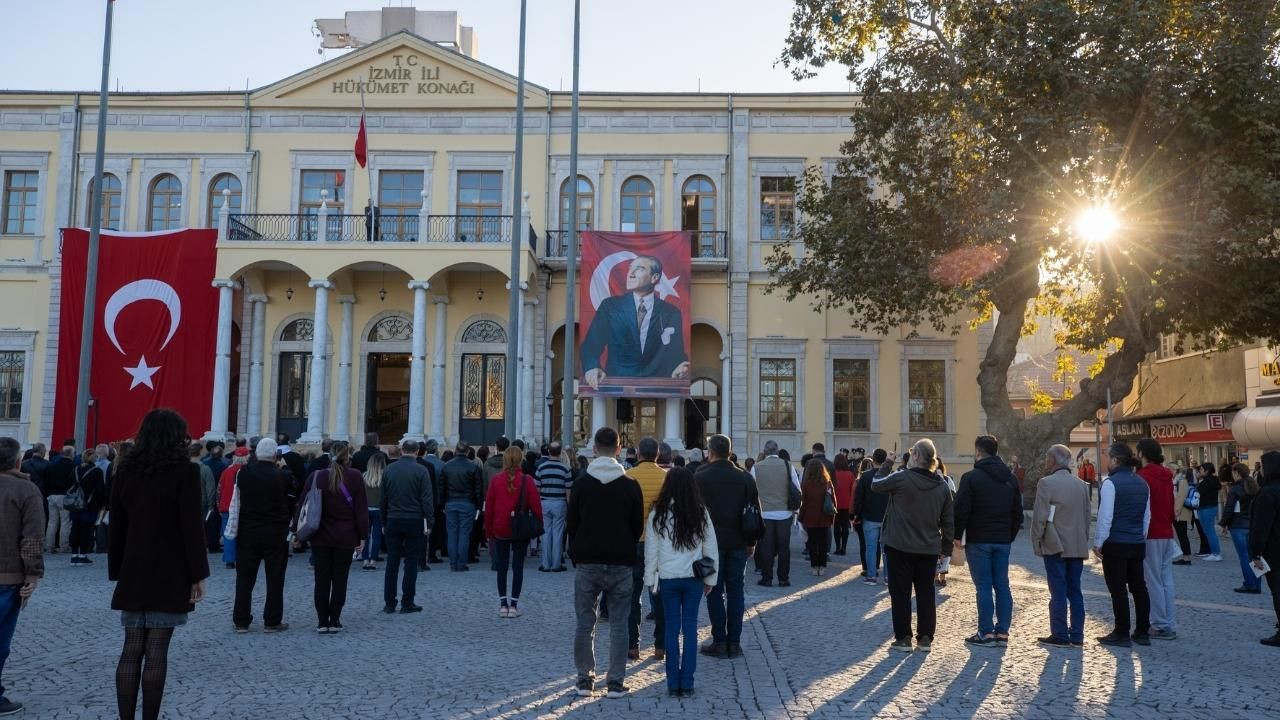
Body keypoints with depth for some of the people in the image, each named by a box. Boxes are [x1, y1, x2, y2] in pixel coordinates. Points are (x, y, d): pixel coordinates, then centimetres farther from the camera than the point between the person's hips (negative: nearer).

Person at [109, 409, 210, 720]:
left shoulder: (125, 470, 7)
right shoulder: (184, 471, -9)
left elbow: (117, 526, 10)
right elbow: (192, 527, -11)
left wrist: (117, 572, 15)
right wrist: (198, 575, -6)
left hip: (134, 574, 5)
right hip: (170, 575, -5)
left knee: (131, 651, 7)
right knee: (156, 653, -2)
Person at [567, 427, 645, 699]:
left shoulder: (582, 483, -4)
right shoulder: (630, 484, -3)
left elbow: (571, 523, 1)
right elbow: (638, 525, 3)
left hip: (587, 562, 0)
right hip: (621, 564, 0)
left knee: (585, 624, 8)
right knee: (618, 625, 5)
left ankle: (585, 679, 12)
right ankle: (615, 682, 6)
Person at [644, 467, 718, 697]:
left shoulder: (658, 514, -5)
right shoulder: (700, 513, -2)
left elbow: (651, 550, -1)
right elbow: (711, 548, 3)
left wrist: (651, 579, 7)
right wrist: (710, 579, 11)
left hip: (667, 578, 0)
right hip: (694, 577, 1)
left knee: (671, 628, 8)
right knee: (690, 628, 6)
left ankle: (673, 683, 9)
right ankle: (687, 683, 8)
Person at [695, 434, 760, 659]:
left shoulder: (700, 477, -7)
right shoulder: (745, 478, 4)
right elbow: (756, 512, 5)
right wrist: (751, 542, 12)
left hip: (711, 543, -3)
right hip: (738, 544, 3)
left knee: (715, 592, 4)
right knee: (735, 592, 8)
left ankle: (720, 642, 4)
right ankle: (734, 643, 10)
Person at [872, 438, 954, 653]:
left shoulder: (902, 479, -15)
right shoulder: (942, 486, 1)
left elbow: (875, 485, 2)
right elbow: (948, 521, 5)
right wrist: (946, 547, 14)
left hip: (900, 547, -4)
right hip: (929, 549, 4)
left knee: (900, 593, 5)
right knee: (926, 593, 13)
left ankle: (903, 638, 8)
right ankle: (926, 638, 15)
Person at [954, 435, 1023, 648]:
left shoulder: (971, 478, -10)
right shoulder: (1011, 478, 10)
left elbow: (961, 510, -12)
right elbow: (1017, 512, 13)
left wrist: (957, 535, -2)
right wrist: (1010, 535, 17)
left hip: (978, 540, -5)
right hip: (1003, 541, 5)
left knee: (983, 586, -2)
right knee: (1002, 586, 9)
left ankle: (986, 633, 0)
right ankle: (1002, 632, 10)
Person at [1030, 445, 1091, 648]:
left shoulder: (1046, 483, -11)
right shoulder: (1082, 485, 10)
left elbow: (1039, 517, -14)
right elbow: (1087, 517, 13)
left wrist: (1037, 542, -5)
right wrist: (1083, 541, 18)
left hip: (1055, 547, -6)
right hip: (1078, 547, 6)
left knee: (1058, 592, -2)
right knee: (1075, 591, 10)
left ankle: (1060, 635, 1)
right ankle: (1077, 636, 13)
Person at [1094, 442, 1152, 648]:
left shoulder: (1110, 483, -14)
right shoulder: (1142, 483, 10)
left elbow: (1105, 517, -15)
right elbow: (1147, 516, 17)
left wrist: (1098, 542, -8)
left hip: (1115, 545, -7)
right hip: (1138, 544, 7)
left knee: (1118, 590, -2)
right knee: (1138, 587, 13)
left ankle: (1122, 634, 3)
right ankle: (1142, 632, 18)